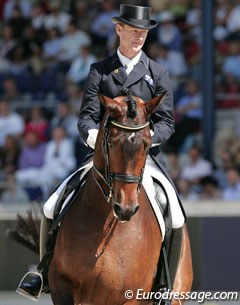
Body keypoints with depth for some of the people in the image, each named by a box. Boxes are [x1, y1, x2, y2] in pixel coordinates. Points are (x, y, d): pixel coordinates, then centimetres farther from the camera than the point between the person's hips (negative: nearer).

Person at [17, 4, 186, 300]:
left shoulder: (158, 73, 6)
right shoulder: (99, 71, 8)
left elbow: (166, 121, 2)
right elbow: (86, 116, 2)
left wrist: (147, 138, -18)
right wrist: (92, 135, -20)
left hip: (145, 156, -1)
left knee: (176, 219, -23)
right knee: (52, 208, -10)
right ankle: (44, 273, 10)